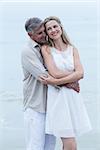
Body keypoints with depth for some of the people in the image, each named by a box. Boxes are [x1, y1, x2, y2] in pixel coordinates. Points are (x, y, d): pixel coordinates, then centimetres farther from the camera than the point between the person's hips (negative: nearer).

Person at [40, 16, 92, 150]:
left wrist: (54, 81, -14)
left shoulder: (72, 49, 10)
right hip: (57, 97, -4)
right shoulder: (46, 49, -1)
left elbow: (80, 74, -5)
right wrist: (74, 74, -2)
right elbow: (56, 73, -12)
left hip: (73, 96, 4)